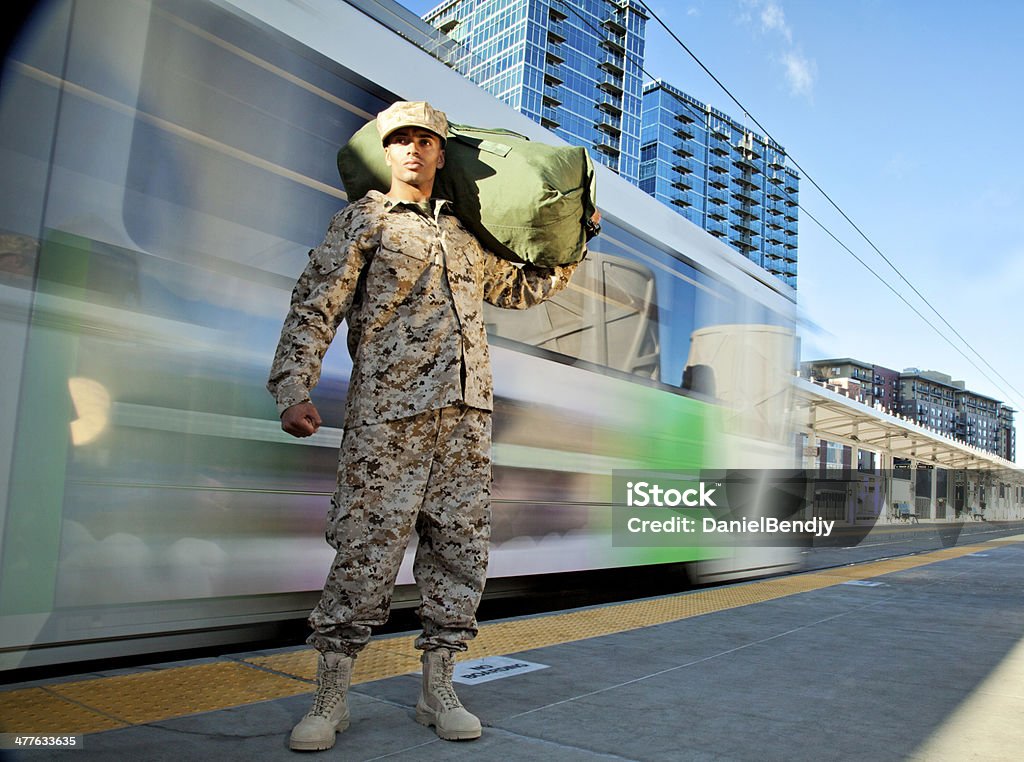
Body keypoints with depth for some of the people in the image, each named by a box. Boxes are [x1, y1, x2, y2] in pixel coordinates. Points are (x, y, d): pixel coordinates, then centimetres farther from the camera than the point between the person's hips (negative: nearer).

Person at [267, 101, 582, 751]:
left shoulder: (467, 236, 24)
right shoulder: (364, 220, 10)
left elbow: (520, 288, 38)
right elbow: (315, 308, 1)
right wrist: (293, 389, -12)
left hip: (467, 411, 5)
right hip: (389, 410, -5)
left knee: (460, 549, 4)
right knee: (368, 547, -7)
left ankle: (439, 692, 16)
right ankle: (331, 700, 8)